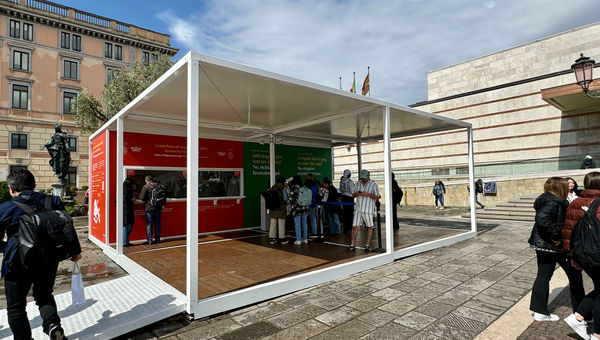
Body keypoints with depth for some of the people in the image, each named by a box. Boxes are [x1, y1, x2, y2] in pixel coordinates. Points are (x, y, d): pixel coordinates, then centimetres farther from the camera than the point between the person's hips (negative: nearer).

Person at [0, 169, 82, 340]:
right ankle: (53, 324, -2)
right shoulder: (53, 201, -2)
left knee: (16, 306, 17)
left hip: (19, 262, -3)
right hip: (48, 260, 3)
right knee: (45, 296, 22)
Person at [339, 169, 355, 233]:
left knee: (345, 212, 11)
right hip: (349, 197, -6)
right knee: (350, 213, 2)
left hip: (343, 197, 6)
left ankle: (345, 228, 15)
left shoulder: (341, 181, 4)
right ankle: (349, 228, 4)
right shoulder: (350, 181, -14)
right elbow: (352, 191, -15)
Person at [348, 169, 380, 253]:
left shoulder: (373, 184, -2)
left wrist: (367, 194, -20)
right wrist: (356, 194, -7)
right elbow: (353, 195, 16)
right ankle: (352, 245, 11)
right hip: (358, 209, 4)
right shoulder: (358, 184, 12)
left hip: (368, 209, -3)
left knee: (369, 227, 6)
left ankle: (367, 245, 18)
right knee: (354, 226, 1)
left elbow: (377, 196, -10)